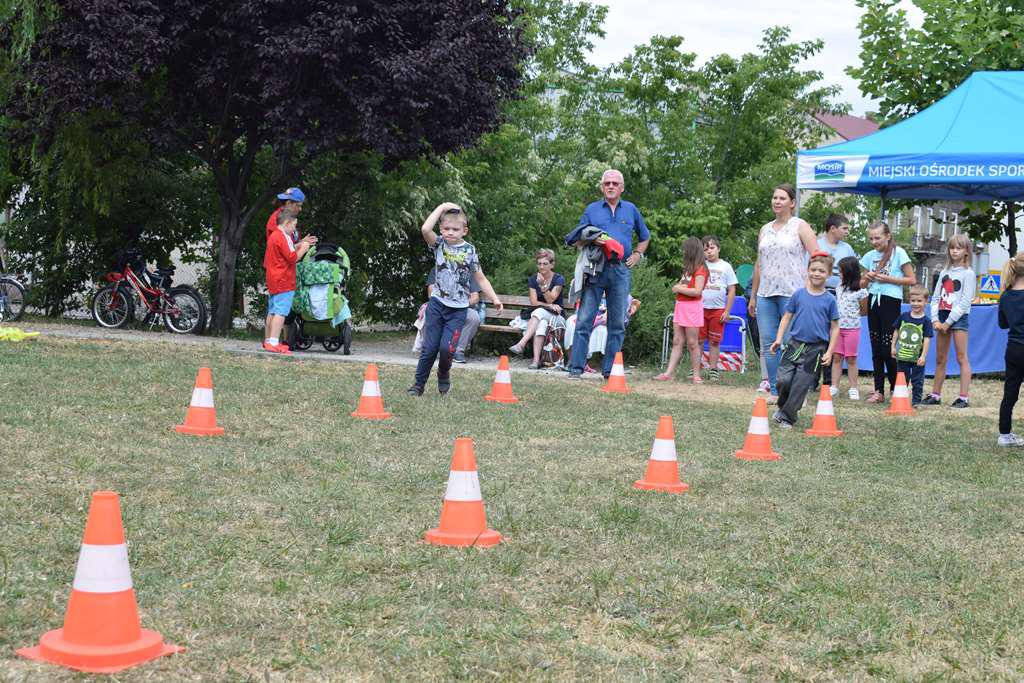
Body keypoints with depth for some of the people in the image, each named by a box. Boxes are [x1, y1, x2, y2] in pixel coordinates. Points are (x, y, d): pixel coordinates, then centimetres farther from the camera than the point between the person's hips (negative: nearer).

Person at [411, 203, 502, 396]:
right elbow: (425, 229, -20)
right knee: (429, 347, 0)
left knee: (447, 347, -12)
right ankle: (419, 384, 13)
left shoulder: (469, 250, 0)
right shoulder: (439, 245, 1)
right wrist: (441, 208, -13)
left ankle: (444, 377, 17)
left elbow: (480, 278, 5)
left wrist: (495, 299, -3)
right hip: (437, 303, 1)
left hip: (458, 308, -1)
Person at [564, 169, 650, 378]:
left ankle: (610, 369, 8)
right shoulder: (591, 210, 12)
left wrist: (637, 255, 12)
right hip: (595, 268, -2)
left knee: (618, 323, 2)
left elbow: (645, 237, 28)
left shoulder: (631, 210, 16)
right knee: (585, 319, -8)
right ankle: (576, 367, -7)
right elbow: (578, 239, 12)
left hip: (621, 271, 2)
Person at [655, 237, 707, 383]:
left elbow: (697, 291, -19)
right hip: (680, 306, 8)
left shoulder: (700, 269, -9)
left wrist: (679, 288, -10)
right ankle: (669, 373, 0)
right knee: (677, 342, 3)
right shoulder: (687, 268, 19)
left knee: (692, 343, -3)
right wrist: (678, 286, -3)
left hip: (692, 307, -8)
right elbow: (677, 286, 21)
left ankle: (696, 375, 4)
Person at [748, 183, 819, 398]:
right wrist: (753, 296, 21)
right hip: (766, 294, 6)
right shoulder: (765, 230, 18)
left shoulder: (800, 227, 2)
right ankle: (774, 390, 9)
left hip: (792, 293, -5)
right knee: (768, 344, 3)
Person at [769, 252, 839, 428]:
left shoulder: (829, 300, -1)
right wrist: (778, 339, 0)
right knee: (783, 380, -8)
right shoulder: (798, 294, 2)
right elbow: (787, 317, 8)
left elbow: (834, 328, 3)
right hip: (794, 344, 1)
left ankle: (787, 416, 14)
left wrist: (829, 352, -3)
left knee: (800, 385, 1)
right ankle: (782, 406, 20)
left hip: (815, 349, -1)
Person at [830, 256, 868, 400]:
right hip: (837, 327, 4)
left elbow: (863, 310, 1)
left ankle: (854, 388, 9)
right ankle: (834, 386, 7)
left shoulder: (860, 291, -9)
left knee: (851, 359, 1)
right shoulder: (839, 287, 7)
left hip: (852, 328, -4)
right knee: (836, 357, 4)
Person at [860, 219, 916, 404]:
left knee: (887, 349, -10)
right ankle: (879, 391, 8)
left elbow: (911, 280, -4)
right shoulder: (870, 255, 11)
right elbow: (861, 283, 20)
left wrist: (888, 279, -12)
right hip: (873, 301, 6)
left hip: (891, 302, -6)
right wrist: (867, 278, -2)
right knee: (876, 349, 5)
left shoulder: (898, 253, -4)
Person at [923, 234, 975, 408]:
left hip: (958, 317, -6)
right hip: (942, 316, 6)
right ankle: (935, 395, 16)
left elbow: (965, 303, -11)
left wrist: (948, 322, -13)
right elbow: (935, 297, 11)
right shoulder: (945, 272, 14)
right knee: (940, 359, 10)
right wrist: (935, 320, -3)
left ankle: (964, 398, -8)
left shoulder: (968, 273, -4)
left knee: (962, 357, -7)